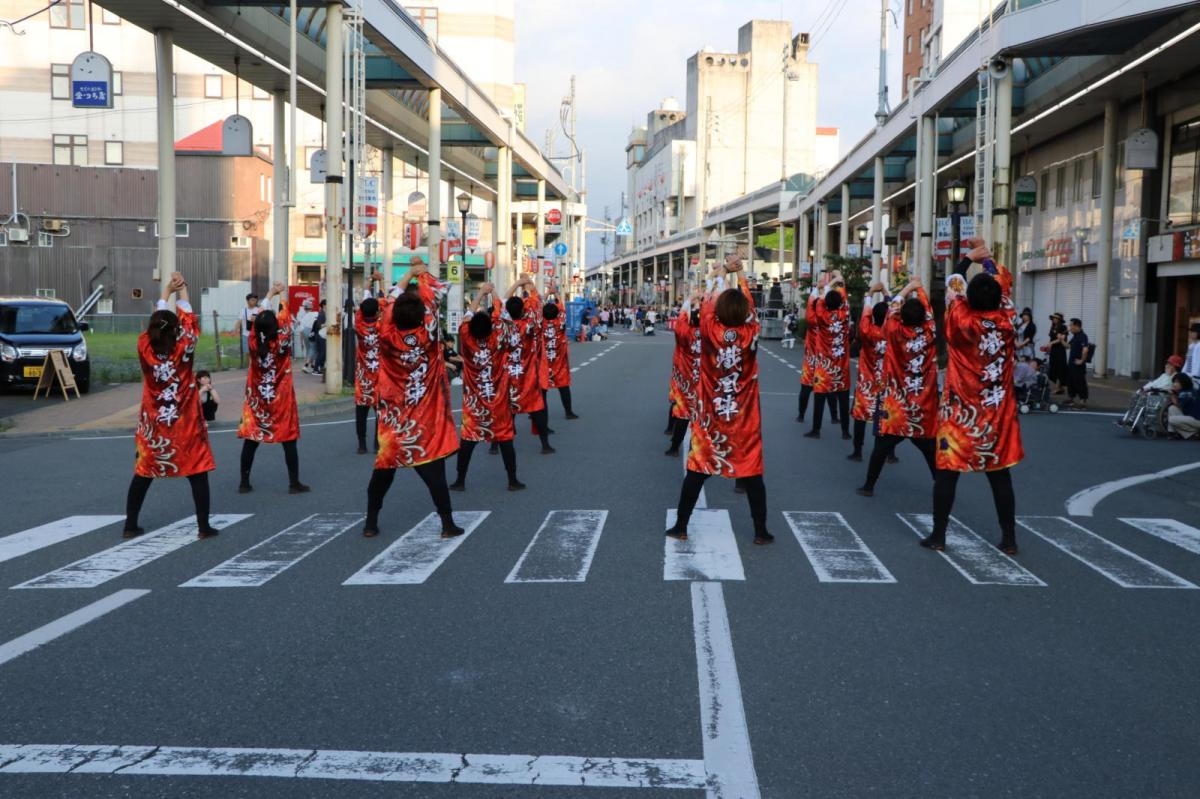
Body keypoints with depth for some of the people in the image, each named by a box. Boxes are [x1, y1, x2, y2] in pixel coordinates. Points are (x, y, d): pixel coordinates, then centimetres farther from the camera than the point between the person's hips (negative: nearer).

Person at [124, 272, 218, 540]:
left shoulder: (144, 349, -10)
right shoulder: (183, 350, -16)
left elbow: (154, 320, 6)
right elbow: (189, 321, 0)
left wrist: (167, 291, 17)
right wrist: (183, 292, 12)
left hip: (152, 425, 3)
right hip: (184, 425, -3)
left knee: (142, 474, 14)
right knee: (197, 473, 6)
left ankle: (130, 525, 19)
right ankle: (203, 527, 6)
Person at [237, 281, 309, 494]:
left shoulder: (253, 343, -9)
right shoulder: (282, 344, -16)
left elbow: (259, 317, 4)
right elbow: (286, 319, -2)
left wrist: (270, 294, 15)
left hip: (257, 400, 3)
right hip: (281, 401, -3)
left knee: (250, 441, 8)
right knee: (289, 441, 5)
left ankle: (244, 483, 13)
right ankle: (294, 483, 7)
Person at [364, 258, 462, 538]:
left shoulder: (387, 336, -13)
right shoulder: (427, 335, -16)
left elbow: (390, 303, 4)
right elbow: (434, 297, -2)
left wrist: (409, 276, 16)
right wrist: (423, 273, 14)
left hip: (393, 419, 2)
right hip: (425, 421, -2)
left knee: (384, 469, 11)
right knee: (433, 472, 0)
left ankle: (371, 523, 16)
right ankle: (448, 524, 2)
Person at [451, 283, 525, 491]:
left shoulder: (467, 340, -14)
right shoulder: (498, 340, -17)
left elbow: (468, 316, 1)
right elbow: (500, 316, -2)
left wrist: (480, 293, 9)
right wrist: (493, 292, 10)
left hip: (473, 401, 1)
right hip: (497, 400, -1)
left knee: (467, 439, 7)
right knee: (505, 438, 5)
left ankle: (460, 481, 11)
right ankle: (513, 481, 10)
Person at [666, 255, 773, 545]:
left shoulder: (710, 332, -14)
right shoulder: (750, 334, -12)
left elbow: (707, 305, 4)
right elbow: (749, 303, 5)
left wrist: (721, 274, 17)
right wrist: (739, 273, 16)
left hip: (710, 416, 0)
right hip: (744, 419, 0)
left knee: (697, 471, 9)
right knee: (751, 473, 9)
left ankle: (680, 527, 15)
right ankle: (761, 531, 15)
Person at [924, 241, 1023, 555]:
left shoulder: (961, 321, -13)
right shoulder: (1007, 321, -5)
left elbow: (952, 286, 5)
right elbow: (1005, 282, 13)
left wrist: (969, 258, 17)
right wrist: (987, 255, 24)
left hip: (961, 412, -2)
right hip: (998, 412, 3)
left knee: (947, 471, 4)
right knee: (1000, 474, 8)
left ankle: (938, 536, 8)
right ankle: (1009, 538, 12)